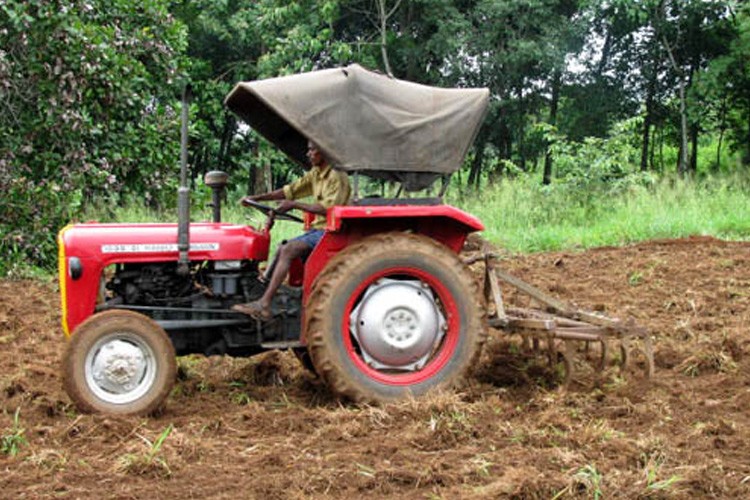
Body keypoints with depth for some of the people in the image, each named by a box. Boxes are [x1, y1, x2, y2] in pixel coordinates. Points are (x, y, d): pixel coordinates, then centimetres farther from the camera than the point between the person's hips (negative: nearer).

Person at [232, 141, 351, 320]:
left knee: (288, 250, -23)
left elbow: (328, 208, -23)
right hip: (318, 228, 9)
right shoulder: (315, 174, 15)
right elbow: (290, 191, 14)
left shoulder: (337, 176, -13)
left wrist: (294, 205, -22)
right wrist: (257, 198, 6)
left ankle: (264, 304, -26)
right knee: (282, 250, -2)